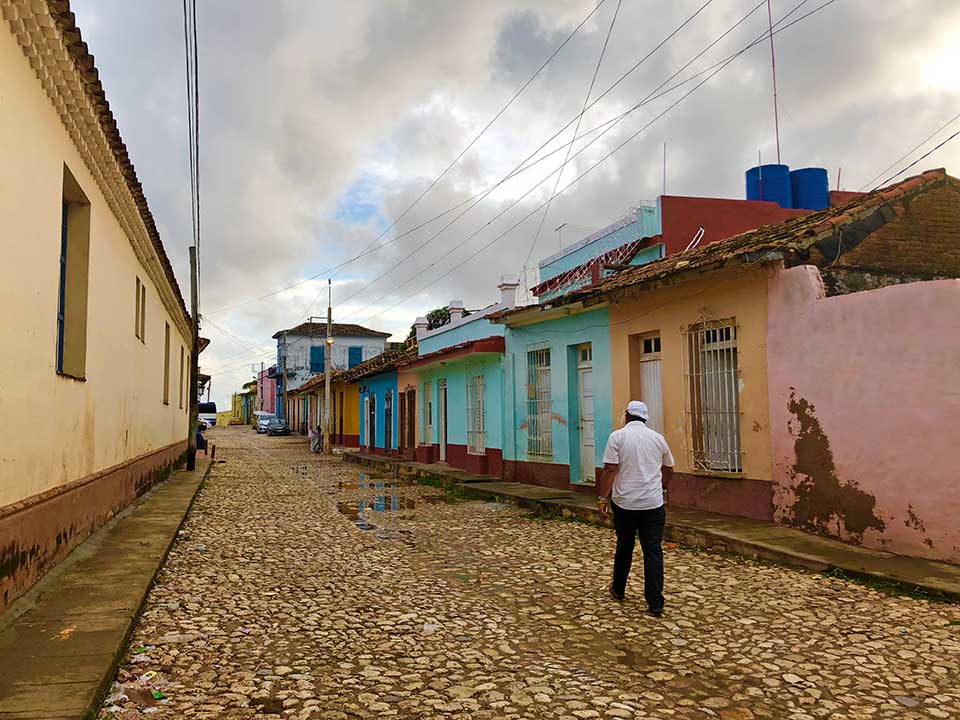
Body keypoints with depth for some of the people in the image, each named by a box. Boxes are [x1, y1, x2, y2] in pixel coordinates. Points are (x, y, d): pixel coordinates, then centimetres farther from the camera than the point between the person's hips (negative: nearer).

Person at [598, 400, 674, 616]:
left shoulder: (617, 436, -5)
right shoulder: (657, 438, 6)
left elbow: (609, 470, -12)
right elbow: (668, 470, 18)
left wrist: (603, 499, -6)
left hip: (625, 503, -1)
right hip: (653, 504, 1)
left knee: (624, 547, 16)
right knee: (653, 551, 2)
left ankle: (618, 590, 32)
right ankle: (655, 603, 0)